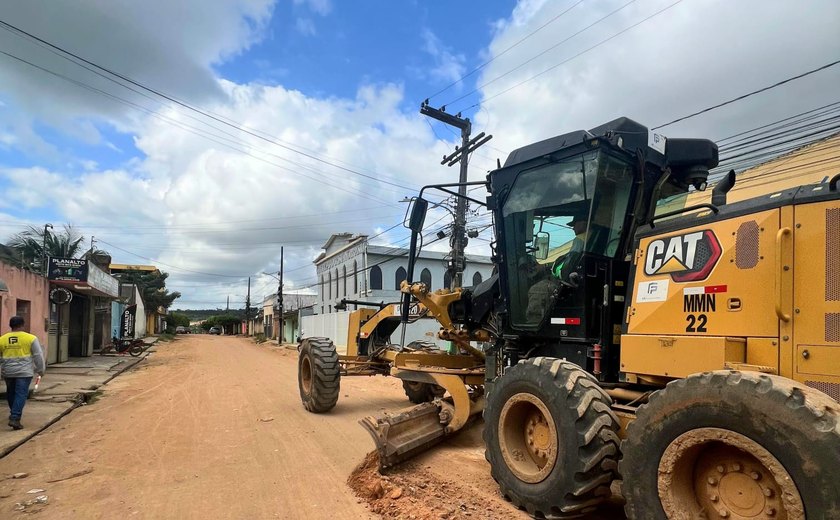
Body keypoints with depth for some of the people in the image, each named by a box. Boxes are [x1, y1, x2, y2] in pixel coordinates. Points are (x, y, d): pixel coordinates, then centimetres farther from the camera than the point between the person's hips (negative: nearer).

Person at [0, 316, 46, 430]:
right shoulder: (31, 338, -7)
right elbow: (38, 356, -4)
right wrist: (40, 370, 7)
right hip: (24, 372, -4)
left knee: (11, 394, 20)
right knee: (21, 394, -3)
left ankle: (14, 414, 35)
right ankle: (15, 418, -12)